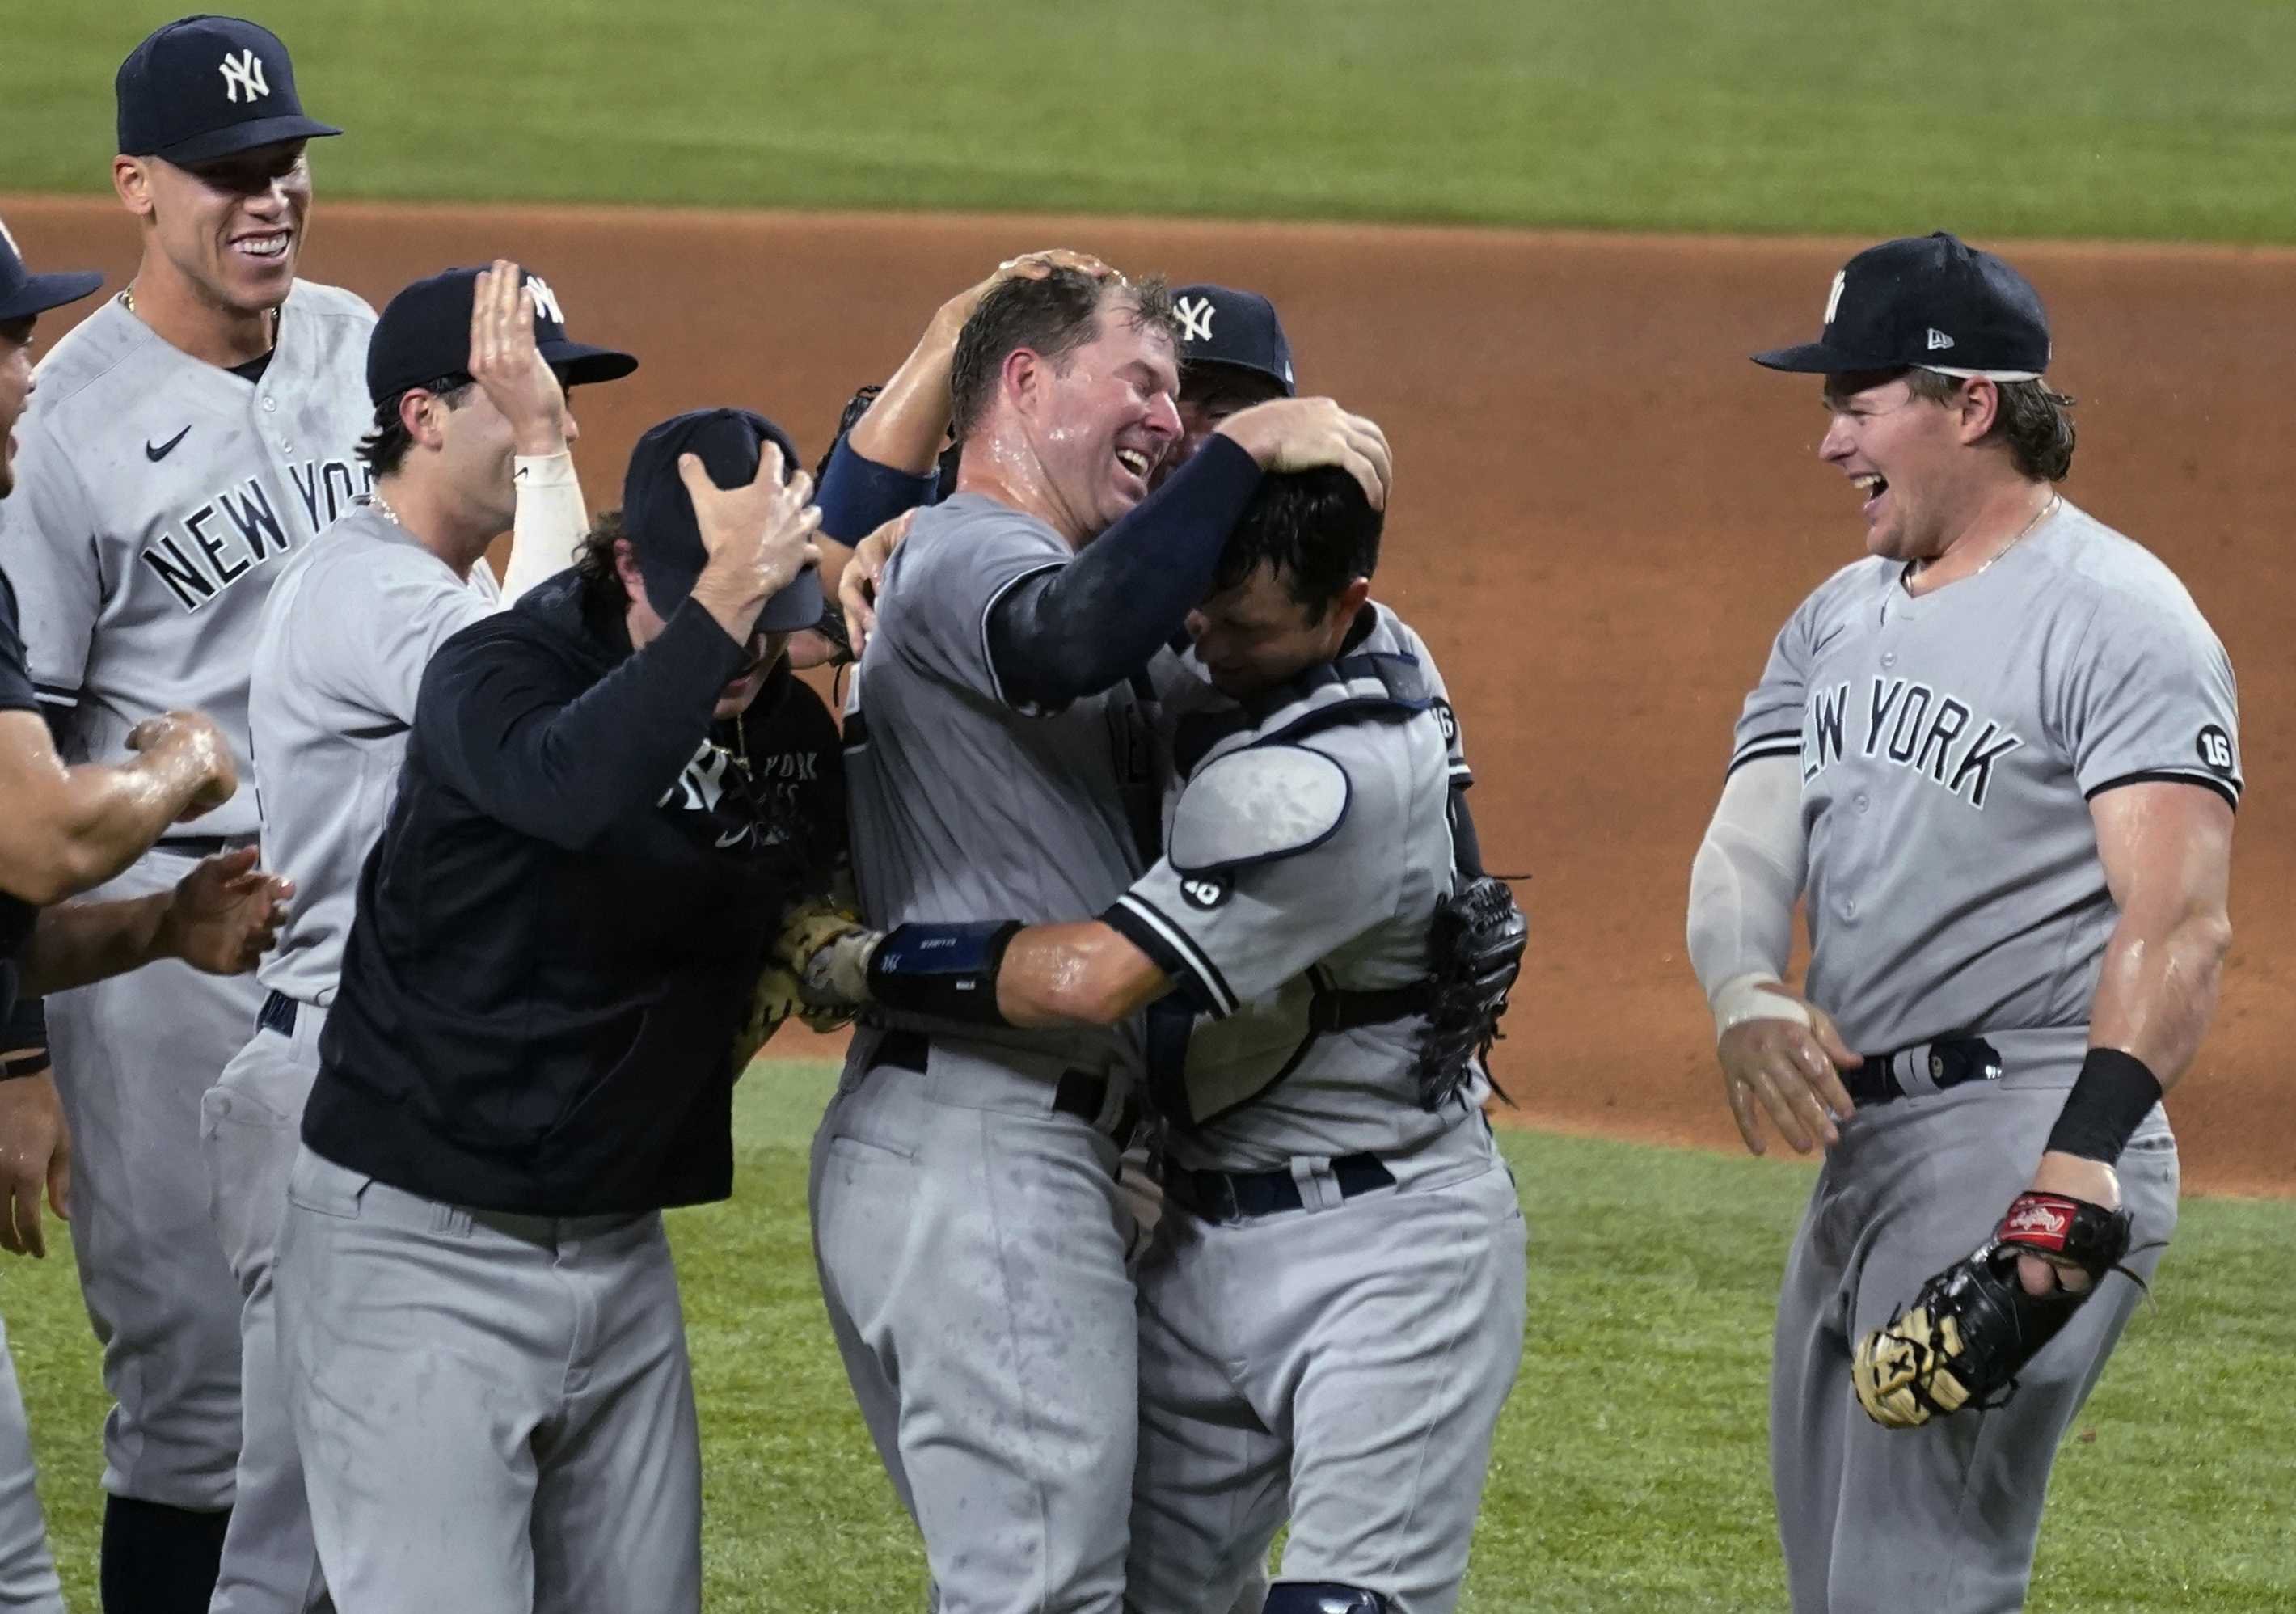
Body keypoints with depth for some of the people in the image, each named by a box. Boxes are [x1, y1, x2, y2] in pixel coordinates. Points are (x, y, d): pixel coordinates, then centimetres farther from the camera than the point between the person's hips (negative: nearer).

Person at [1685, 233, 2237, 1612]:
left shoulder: (2118, 617, -10)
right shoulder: (1840, 617, 17)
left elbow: (2179, 924, -20)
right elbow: (1749, 840, 9)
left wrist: (2082, 1161, -34)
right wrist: (1749, 998, -15)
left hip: (2024, 1135, -9)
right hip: (1861, 1139, 9)